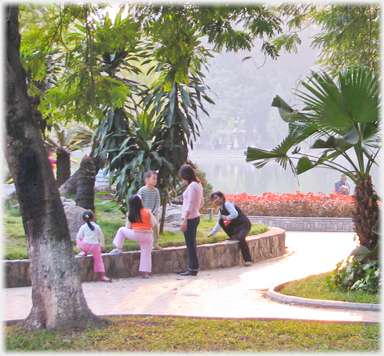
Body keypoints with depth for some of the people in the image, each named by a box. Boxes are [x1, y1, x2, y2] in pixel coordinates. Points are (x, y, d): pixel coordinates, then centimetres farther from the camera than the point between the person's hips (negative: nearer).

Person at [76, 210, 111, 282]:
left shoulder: (83, 227, -2)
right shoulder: (97, 227, 2)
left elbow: (79, 236, 1)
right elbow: (101, 237, 9)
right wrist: (102, 245, 25)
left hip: (85, 245, -1)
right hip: (95, 246, 1)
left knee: (78, 239, 26)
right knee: (98, 260, 13)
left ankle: (84, 252, 14)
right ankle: (103, 276, 6)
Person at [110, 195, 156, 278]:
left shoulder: (130, 215, 0)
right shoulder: (148, 212, -1)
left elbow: (128, 228, 7)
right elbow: (154, 223, 2)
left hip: (136, 235, -1)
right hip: (148, 235, 1)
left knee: (121, 230, 20)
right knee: (146, 254, 11)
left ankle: (119, 249, 16)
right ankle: (146, 273, 11)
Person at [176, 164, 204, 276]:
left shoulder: (192, 186, -16)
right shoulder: (198, 185, 12)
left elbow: (190, 204, -21)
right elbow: (201, 203, 20)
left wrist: (185, 220, -22)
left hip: (190, 218, -10)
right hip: (195, 217, 10)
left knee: (190, 244, -5)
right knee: (192, 244, 14)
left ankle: (193, 269, -1)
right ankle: (192, 267, 19)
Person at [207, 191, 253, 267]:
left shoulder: (227, 204, -12)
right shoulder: (221, 210, 12)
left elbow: (235, 214, -25)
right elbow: (218, 224, 15)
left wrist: (226, 218, -12)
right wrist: (211, 234, 10)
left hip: (244, 225, -8)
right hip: (235, 227, 8)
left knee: (241, 238, -33)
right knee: (221, 221, -6)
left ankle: (248, 260, -26)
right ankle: (234, 235, 5)